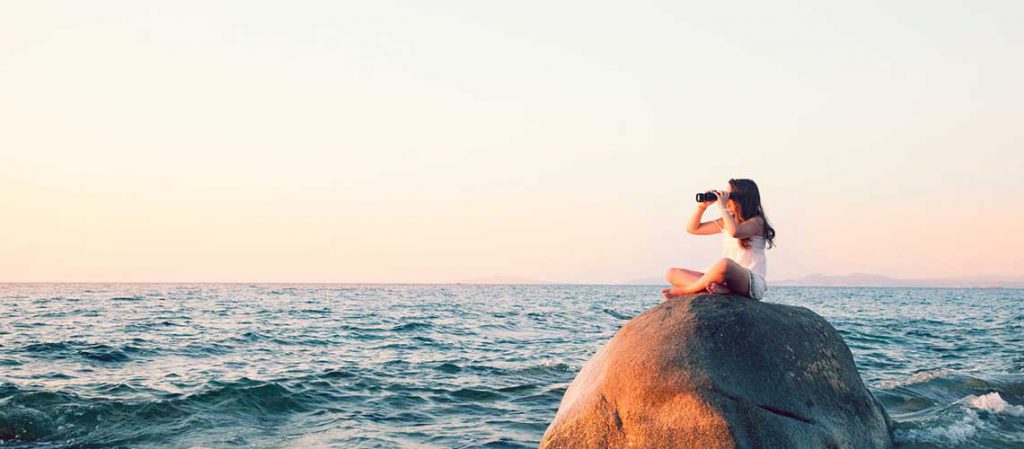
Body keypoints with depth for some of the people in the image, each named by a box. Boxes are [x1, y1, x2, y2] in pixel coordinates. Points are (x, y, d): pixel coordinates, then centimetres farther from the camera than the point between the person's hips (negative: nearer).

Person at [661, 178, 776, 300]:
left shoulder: (756, 221, -4)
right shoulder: (726, 221, 18)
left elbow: (735, 232, -27)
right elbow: (693, 228, 21)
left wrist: (723, 207, -16)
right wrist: (702, 206, 7)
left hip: (753, 282, -8)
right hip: (728, 280, 8)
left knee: (725, 264, -43)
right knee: (672, 273, -2)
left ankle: (683, 291, -19)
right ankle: (720, 289, -24)